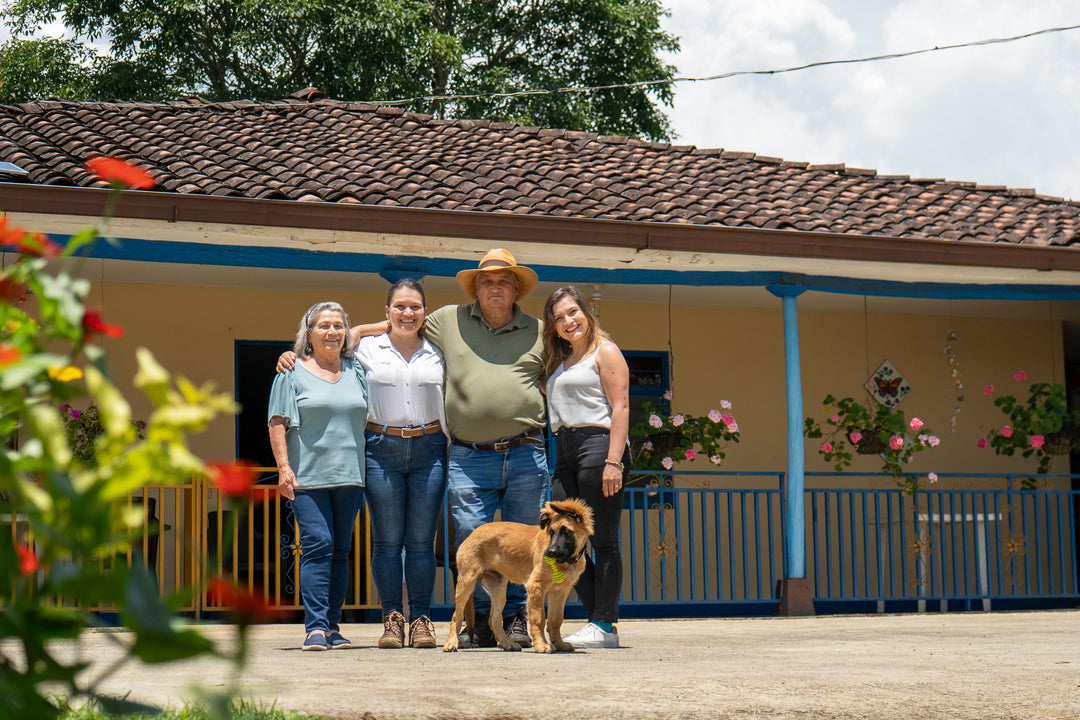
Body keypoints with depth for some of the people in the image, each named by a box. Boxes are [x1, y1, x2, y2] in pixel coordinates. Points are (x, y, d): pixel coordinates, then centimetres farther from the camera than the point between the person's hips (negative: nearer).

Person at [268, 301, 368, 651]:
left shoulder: (356, 371, 16)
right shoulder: (292, 373, 4)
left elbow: (369, 418, 27)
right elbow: (278, 423, -1)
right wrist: (284, 467, -10)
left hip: (349, 477, 4)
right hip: (307, 476, -4)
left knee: (340, 550, 5)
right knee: (317, 544, -13)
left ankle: (332, 626, 10)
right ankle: (316, 627, -13)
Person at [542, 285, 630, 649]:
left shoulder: (605, 351, 1)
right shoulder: (560, 360, 24)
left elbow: (620, 408, -8)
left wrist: (613, 461, -18)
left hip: (597, 443, -8)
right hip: (564, 452, 8)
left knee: (603, 539, -6)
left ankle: (605, 627, -3)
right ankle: (598, 617, 10)